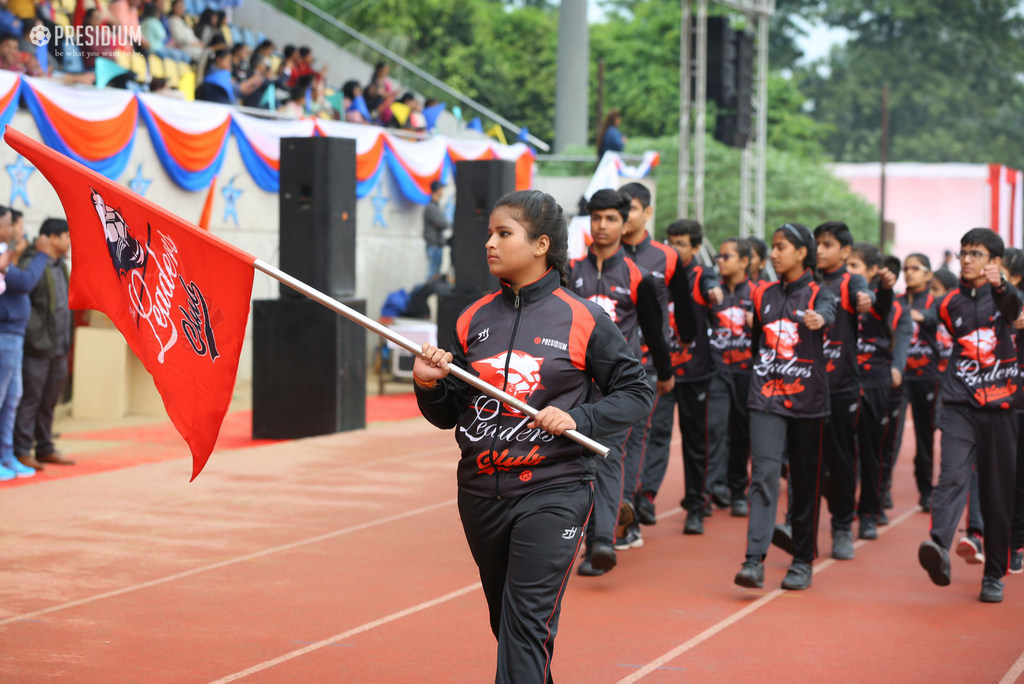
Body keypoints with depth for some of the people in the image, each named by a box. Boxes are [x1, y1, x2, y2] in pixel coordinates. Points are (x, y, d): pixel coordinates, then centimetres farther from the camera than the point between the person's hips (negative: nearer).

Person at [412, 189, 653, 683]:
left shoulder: (583, 319, -5)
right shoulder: (474, 320, 8)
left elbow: (636, 392, 0)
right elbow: (448, 416, 12)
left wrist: (578, 419, -14)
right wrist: (429, 386, -9)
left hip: (552, 492, -5)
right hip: (480, 493, 5)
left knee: (527, 623, -11)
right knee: (504, 622, 16)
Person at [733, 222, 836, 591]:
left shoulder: (818, 293, -3)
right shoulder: (764, 295, 10)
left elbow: (827, 312, -27)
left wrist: (818, 319, -48)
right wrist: (757, 379, 11)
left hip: (807, 398, -2)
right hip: (766, 397, 2)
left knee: (806, 481, 6)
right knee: (764, 473, -12)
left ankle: (803, 561, 19)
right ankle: (754, 560, -20)